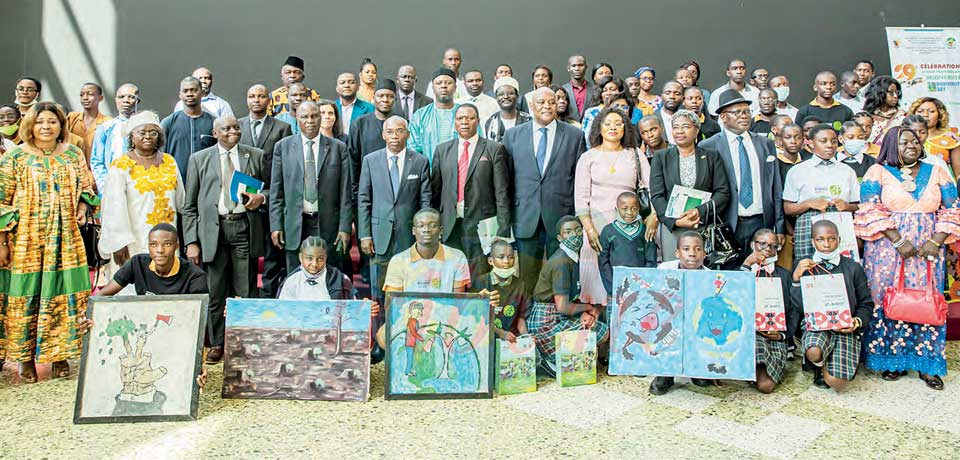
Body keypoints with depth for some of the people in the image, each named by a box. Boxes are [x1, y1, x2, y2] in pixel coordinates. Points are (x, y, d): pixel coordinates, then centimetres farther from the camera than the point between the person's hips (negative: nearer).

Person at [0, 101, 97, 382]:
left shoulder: (73, 155, 9)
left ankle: (59, 354, 15)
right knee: (24, 297, 3)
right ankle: (25, 359, 15)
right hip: (26, 240, -2)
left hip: (65, 240, 2)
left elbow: (87, 188, 19)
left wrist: (84, 206, -3)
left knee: (64, 296, 3)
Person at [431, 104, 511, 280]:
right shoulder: (442, 150, 13)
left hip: (481, 225, -3)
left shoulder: (494, 150, 3)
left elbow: (502, 193, -1)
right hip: (449, 226, 3)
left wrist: (503, 231, -7)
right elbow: (434, 190, 13)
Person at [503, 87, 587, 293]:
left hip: (562, 216, 0)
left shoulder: (575, 135, 5)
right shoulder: (513, 135, 7)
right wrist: (506, 215, 3)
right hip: (526, 217, 1)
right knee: (527, 274, 6)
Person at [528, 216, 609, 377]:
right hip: (546, 322, -9)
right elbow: (563, 307, -22)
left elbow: (573, 296, 13)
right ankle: (547, 360, -5)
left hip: (556, 317, 9)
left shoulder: (574, 257, 10)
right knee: (603, 331, -9)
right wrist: (589, 307, -6)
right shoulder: (561, 262, -19)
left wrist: (585, 312, -7)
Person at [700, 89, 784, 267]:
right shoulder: (708, 147, 0)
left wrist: (779, 227, 10)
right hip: (727, 225, -3)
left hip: (762, 223, 3)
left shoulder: (766, 144, 13)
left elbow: (776, 188, 13)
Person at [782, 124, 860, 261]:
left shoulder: (847, 171, 17)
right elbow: (787, 209, 5)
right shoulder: (797, 171, 10)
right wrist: (809, 203, -10)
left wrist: (847, 206, -6)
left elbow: (858, 206, 14)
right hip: (808, 227, -2)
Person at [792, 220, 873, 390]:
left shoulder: (853, 268, 4)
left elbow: (866, 304, 10)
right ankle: (820, 366, 4)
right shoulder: (805, 267, 4)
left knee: (836, 383, -18)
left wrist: (858, 321, -11)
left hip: (846, 330, 0)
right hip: (816, 326, 0)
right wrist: (796, 278, -15)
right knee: (814, 353, -36)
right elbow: (799, 305, -3)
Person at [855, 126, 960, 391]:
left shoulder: (936, 173, 11)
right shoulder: (878, 172, 2)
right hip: (887, 250, -2)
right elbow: (871, 211, -7)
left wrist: (936, 242, -7)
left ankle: (926, 363, 10)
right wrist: (898, 241, -15)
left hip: (927, 251, 2)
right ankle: (891, 360, 10)